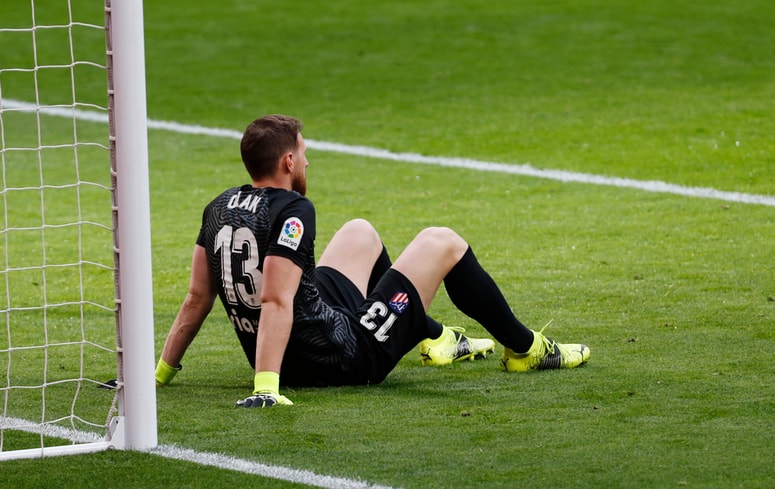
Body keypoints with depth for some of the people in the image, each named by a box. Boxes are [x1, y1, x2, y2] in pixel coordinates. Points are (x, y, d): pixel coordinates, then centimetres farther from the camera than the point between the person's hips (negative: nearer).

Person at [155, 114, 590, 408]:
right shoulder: (292, 211, -22)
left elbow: (198, 299, 1)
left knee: (361, 232, 30)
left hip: (284, 360, 8)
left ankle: (436, 338, 45)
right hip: (348, 357, -8)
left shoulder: (219, 209, 1)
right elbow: (276, 302, -31)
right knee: (443, 242, 9)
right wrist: (265, 387, -37)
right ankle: (524, 348, 27)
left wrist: (162, 373, 8)